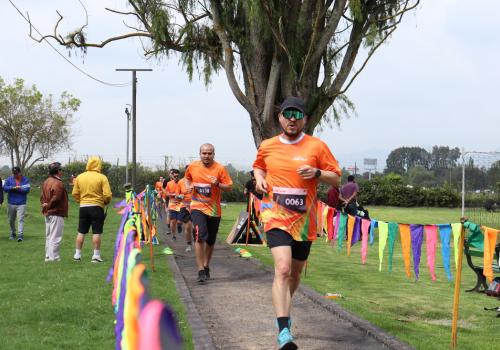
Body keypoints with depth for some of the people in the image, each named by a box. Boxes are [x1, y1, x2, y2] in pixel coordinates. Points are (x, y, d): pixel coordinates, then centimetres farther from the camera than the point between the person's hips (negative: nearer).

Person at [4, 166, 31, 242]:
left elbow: (27, 189, -8)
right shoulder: (9, 179, 7)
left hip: (21, 203, -3)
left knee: (21, 219, -12)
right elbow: (5, 188, -3)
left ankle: (21, 235, -15)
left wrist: (19, 189, -15)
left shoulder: (25, 180, 2)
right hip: (11, 203, 3)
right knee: (11, 220, 11)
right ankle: (13, 234, 28)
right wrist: (13, 188, -17)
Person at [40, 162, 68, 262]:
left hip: (47, 213, 9)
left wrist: (45, 205, 5)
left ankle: (48, 256, 20)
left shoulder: (45, 182, 13)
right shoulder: (58, 184, -17)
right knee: (55, 237, -6)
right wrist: (47, 206, -8)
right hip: (56, 213, -9)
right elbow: (56, 199, -21)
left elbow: (42, 197, 13)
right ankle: (53, 257, -5)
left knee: (48, 236, 15)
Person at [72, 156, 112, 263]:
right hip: (97, 207, -4)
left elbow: (75, 193, 6)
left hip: (83, 207, 4)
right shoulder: (102, 178, -8)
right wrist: (106, 202, 7)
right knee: (96, 232, 0)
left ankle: (77, 254, 12)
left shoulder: (80, 177, 4)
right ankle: (96, 255, 0)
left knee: (81, 232, 10)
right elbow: (107, 195, -12)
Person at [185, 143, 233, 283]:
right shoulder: (192, 167, 1)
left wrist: (218, 184, -22)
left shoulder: (219, 169, -6)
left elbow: (229, 187, -5)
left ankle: (206, 267, 35)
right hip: (197, 207, -1)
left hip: (214, 209, 1)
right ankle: (201, 271, -19)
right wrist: (189, 185, 2)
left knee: (210, 241, 13)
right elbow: (187, 177, 22)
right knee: (200, 236, -19)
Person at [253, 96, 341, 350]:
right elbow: (258, 166, 25)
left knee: (295, 272, 17)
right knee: (282, 269, -21)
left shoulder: (317, 146, -1)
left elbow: (336, 178, 2)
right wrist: (259, 177, 3)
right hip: (276, 217, -2)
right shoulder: (267, 146, 4)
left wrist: (317, 173, -17)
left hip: (304, 221, 2)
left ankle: (283, 312, 45)